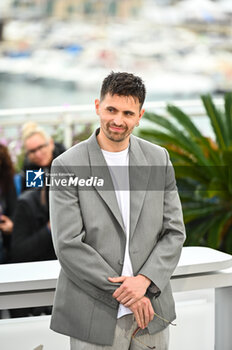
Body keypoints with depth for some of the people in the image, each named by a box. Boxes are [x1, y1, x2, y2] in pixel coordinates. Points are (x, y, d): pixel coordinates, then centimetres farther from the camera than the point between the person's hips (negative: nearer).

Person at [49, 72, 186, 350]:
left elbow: (174, 232, 5)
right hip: (95, 316, -3)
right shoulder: (67, 166, -6)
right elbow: (68, 246, -12)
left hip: (151, 311, 3)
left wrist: (143, 281, -11)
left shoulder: (158, 159, 6)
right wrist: (124, 294, -12)